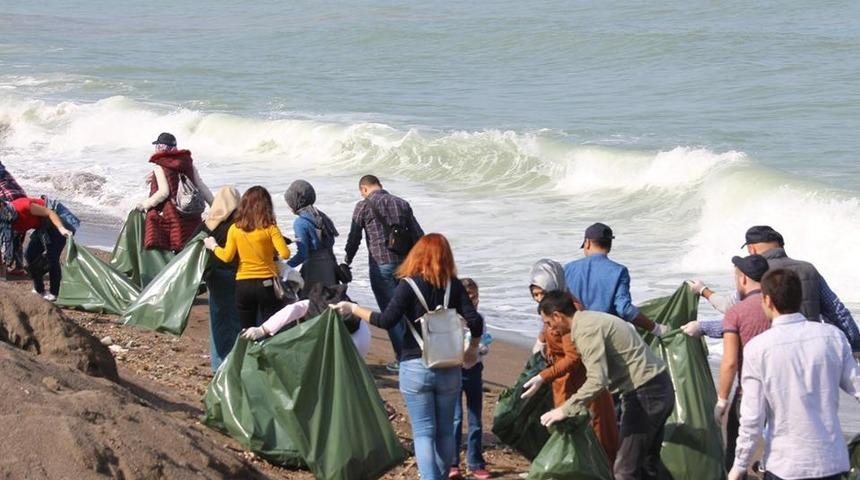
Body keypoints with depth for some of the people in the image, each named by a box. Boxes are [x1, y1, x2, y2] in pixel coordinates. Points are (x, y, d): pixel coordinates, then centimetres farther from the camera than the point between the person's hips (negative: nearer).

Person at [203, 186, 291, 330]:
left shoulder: (235, 229, -1)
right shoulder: (270, 228, -10)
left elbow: (227, 257, -1)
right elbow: (285, 254, -17)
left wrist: (213, 246, 16)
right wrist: (272, 251, 4)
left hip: (243, 284, 3)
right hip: (266, 283, -3)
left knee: (247, 332, 14)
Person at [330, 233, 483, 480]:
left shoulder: (409, 285, -8)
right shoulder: (455, 286, 1)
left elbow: (386, 321, -14)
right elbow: (475, 322, -6)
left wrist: (353, 309, -3)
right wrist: (472, 350, 12)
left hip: (415, 367, -3)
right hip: (449, 368, 3)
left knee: (423, 432, -1)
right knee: (445, 431, 14)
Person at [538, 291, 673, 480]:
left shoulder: (586, 330, -17)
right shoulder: (591, 319, 14)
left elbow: (597, 381, -27)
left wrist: (565, 410, -21)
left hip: (645, 393, -10)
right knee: (648, 461, 20)